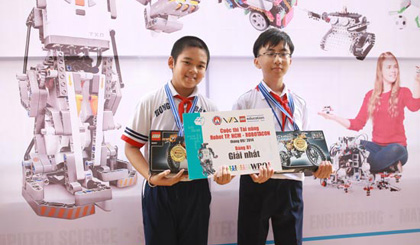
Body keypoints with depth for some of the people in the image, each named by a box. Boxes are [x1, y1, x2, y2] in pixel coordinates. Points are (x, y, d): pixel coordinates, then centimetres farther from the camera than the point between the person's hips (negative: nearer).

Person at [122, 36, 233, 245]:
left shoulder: (210, 108, 3)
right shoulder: (150, 102, -5)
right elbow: (131, 147, -3)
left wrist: (221, 171, -14)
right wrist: (151, 177, -19)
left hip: (196, 190, 3)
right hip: (159, 190, -2)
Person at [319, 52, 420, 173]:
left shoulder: (403, 92, 3)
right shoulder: (371, 95, 10)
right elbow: (357, 124, 4)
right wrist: (334, 117, -7)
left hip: (397, 146, -3)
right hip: (377, 146, 3)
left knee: (396, 149, -38)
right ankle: (390, 166, -18)